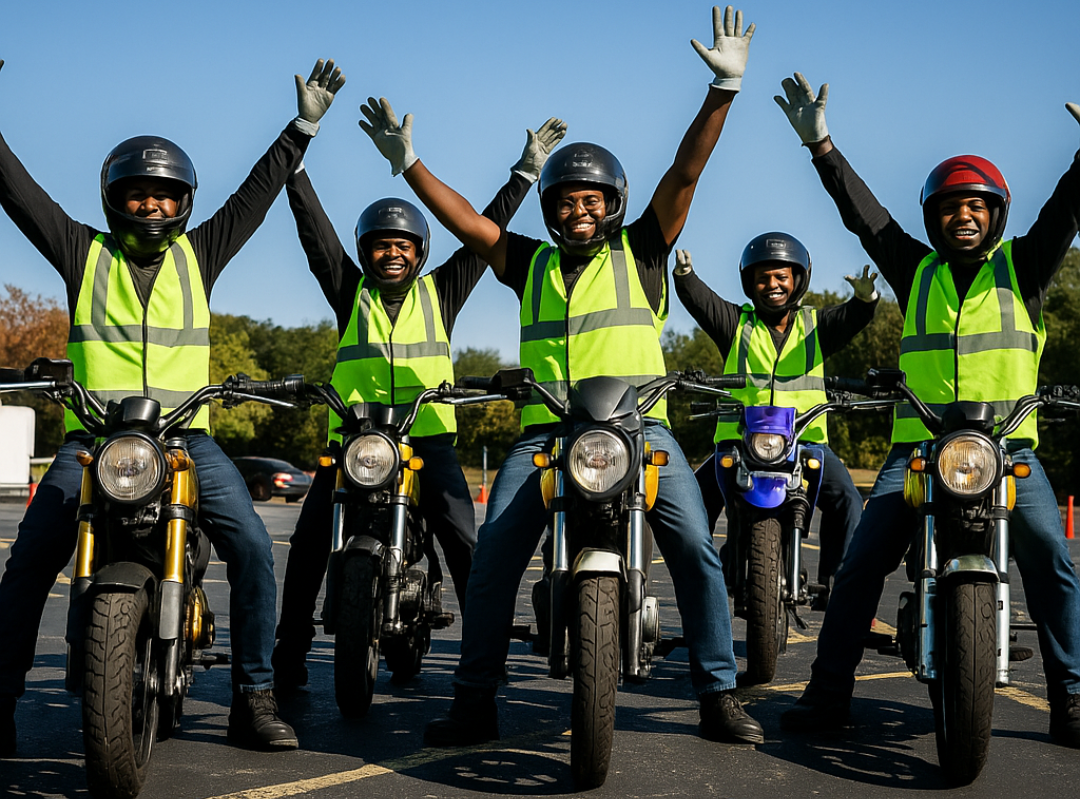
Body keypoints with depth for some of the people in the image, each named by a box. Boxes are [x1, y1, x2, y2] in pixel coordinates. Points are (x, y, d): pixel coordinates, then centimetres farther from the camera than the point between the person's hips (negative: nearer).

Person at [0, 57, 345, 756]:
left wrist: (304, 125, 11)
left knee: (252, 548, -15)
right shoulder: (84, 252, 11)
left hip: (185, 435, 1)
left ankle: (255, 700, -6)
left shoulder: (198, 254, 14)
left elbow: (257, 192, 13)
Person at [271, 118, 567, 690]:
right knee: (309, 542, -8)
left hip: (428, 438, 0)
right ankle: (288, 653, 2)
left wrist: (525, 173, 7)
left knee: (465, 539, -15)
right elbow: (315, 230, 5)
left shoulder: (440, 292, 13)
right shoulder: (348, 291, 12)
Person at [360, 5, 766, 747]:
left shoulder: (640, 252, 11)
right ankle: (475, 703, 4)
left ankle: (720, 696, -1)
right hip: (547, 432, 2)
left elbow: (685, 174, 2)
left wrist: (724, 89, -6)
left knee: (697, 549, -13)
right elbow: (466, 220, 13)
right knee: (492, 560, -7)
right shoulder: (531, 263, 18)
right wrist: (408, 163, 7)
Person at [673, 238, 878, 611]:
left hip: (806, 441, 0)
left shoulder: (816, 325, 13)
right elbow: (699, 299, -6)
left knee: (847, 499, -20)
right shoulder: (735, 323, 11)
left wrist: (865, 298, -29)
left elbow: (852, 318, -6)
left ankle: (833, 582, -10)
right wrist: (684, 275, -27)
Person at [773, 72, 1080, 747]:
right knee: (861, 563, -9)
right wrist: (821, 146, 4)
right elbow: (865, 215, 10)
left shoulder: (1022, 266, 11)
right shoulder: (917, 272, 15)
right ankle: (829, 693, -2)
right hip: (918, 446, 1)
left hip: (1008, 445, -1)